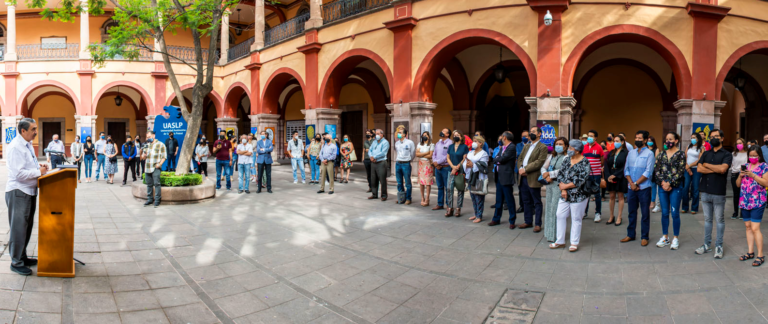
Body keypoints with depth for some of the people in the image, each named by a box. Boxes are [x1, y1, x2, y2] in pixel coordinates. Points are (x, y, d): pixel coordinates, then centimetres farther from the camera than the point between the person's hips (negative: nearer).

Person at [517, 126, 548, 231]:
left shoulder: (542, 147, -5)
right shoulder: (526, 146, 19)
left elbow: (539, 162, -15)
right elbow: (520, 159, 15)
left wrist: (525, 169, -17)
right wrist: (520, 168, -5)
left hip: (533, 178, -7)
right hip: (523, 178, 7)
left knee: (537, 202, 1)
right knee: (526, 201, 14)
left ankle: (538, 224, 7)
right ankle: (528, 221, 23)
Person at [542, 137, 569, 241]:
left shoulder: (567, 158, -5)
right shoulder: (551, 156, 15)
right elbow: (543, 167, 11)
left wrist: (549, 174, -8)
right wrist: (546, 176, -9)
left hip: (559, 185, -7)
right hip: (550, 184, 7)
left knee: (556, 209, -7)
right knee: (549, 208, 10)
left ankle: (555, 236, 0)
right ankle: (549, 233, 19)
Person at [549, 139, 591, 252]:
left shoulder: (584, 163, -11)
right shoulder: (567, 161, 8)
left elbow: (580, 181, -17)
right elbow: (560, 174, 5)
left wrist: (565, 186, -11)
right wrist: (563, 190, -8)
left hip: (578, 196, -6)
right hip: (565, 196, 6)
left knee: (576, 219, 4)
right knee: (560, 216, 7)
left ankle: (574, 243, 16)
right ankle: (560, 241, 18)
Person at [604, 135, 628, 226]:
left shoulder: (626, 153, -5)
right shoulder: (611, 153, 10)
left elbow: (625, 167, -12)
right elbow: (607, 165, 5)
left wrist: (615, 175, -17)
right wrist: (608, 176, -8)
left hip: (620, 178, -4)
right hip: (610, 177, 4)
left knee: (620, 197, 4)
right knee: (611, 196, 8)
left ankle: (619, 217, 11)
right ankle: (611, 217, 16)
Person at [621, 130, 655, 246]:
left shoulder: (649, 154, -5)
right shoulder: (631, 153, 10)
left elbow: (648, 172, -12)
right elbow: (626, 169, 7)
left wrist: (636, 183, -13)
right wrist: (631, 183, -6)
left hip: (644, 188, -4)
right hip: (631, 188, 5)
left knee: (645, 213, 4)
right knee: (632, 212, 12)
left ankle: (644, 237, 12)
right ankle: (630, 234, 22)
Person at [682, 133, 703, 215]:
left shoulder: (701, 148, 1)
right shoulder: (689, 146, 12)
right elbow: (685, 157, 6)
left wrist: (689, 165, -10)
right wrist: (687, 166, -6)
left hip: (696, 169, -3)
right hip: (687, 169, 3)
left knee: (695, 189, -1)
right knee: (685, 188, -3)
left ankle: (694, 208, 7)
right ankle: (685, 207, 5)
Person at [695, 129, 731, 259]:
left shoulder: (727, 154, -1)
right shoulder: (706, 153, 12)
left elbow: (723, 168, -18)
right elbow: (699, 168, -2)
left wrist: (707, 165, -5)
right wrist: (716, 170, -12)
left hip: (718, 193, -4)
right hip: (705, 191, 4)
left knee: (719, 219, 4)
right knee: (707, 219, 11)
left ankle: (719, 246, 12)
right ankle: (707, 244, 18)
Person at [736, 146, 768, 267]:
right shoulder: (746, 166, 12)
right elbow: (738, 184, 13)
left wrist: (752, 175, -21)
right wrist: (740, 176, -6)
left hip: (757, 201, -6)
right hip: (745, 201, 6)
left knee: (755, 228, -10)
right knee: (748, 226, 10)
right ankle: (750, 252, 19)